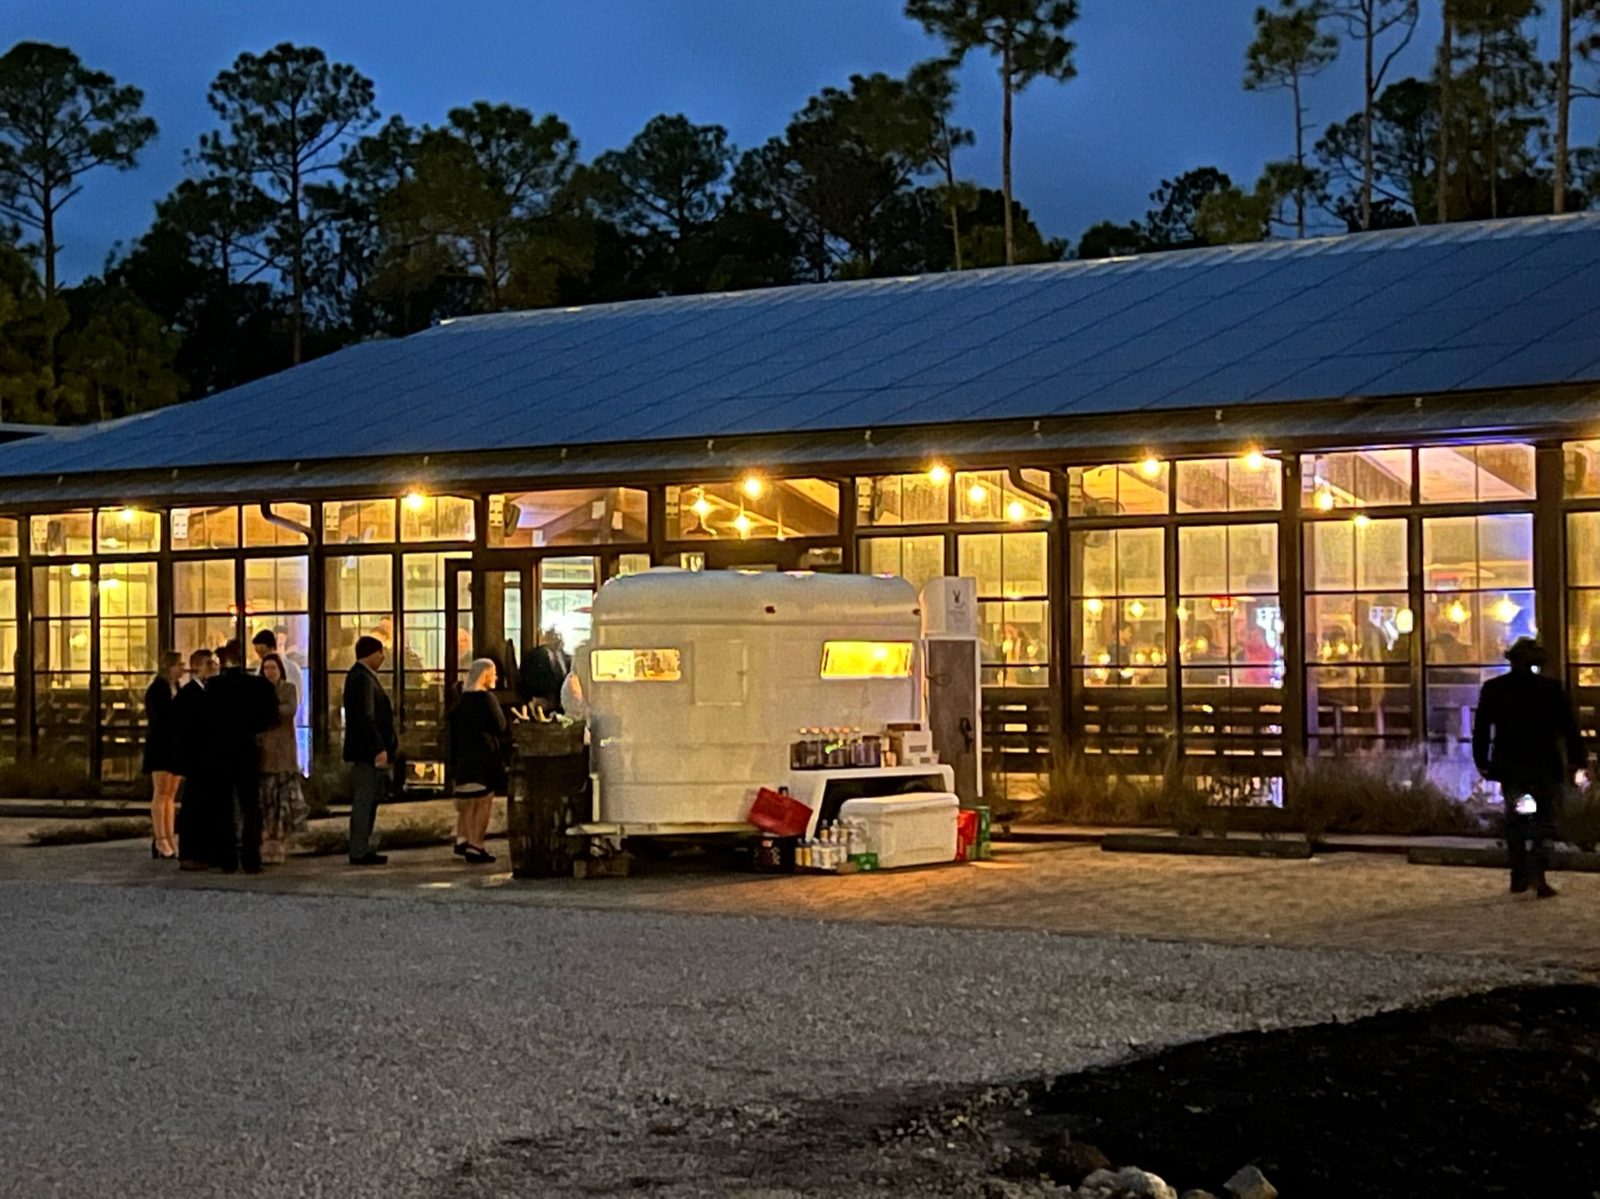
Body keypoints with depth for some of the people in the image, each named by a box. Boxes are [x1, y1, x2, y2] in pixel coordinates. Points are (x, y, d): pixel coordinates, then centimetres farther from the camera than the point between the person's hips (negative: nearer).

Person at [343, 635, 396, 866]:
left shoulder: (363, 677, 17)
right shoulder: (362, 679, -16)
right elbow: (366, 717, -23)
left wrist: (388, 742, 19)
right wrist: (380, 749, -24)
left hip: (369, 751, 11)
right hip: (368, 751, -11)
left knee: (368, 799, 13)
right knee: (365, 799, -7)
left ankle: (362, 849, 18)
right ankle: (359, 852, -4)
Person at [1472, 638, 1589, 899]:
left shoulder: (1492, 689, 0)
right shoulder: (1551, 689, -4)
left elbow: (1481, 728, 3)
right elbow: (1569, 728, -2)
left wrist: (1481, 761, 12)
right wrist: (1576, 762, 3)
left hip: (1509, 766, 2)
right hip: (1544, 766, -2)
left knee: (1515, 819, 12)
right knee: (1543, 819, 3)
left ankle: (1519, 877, 12)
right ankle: (1537, 875, -11)